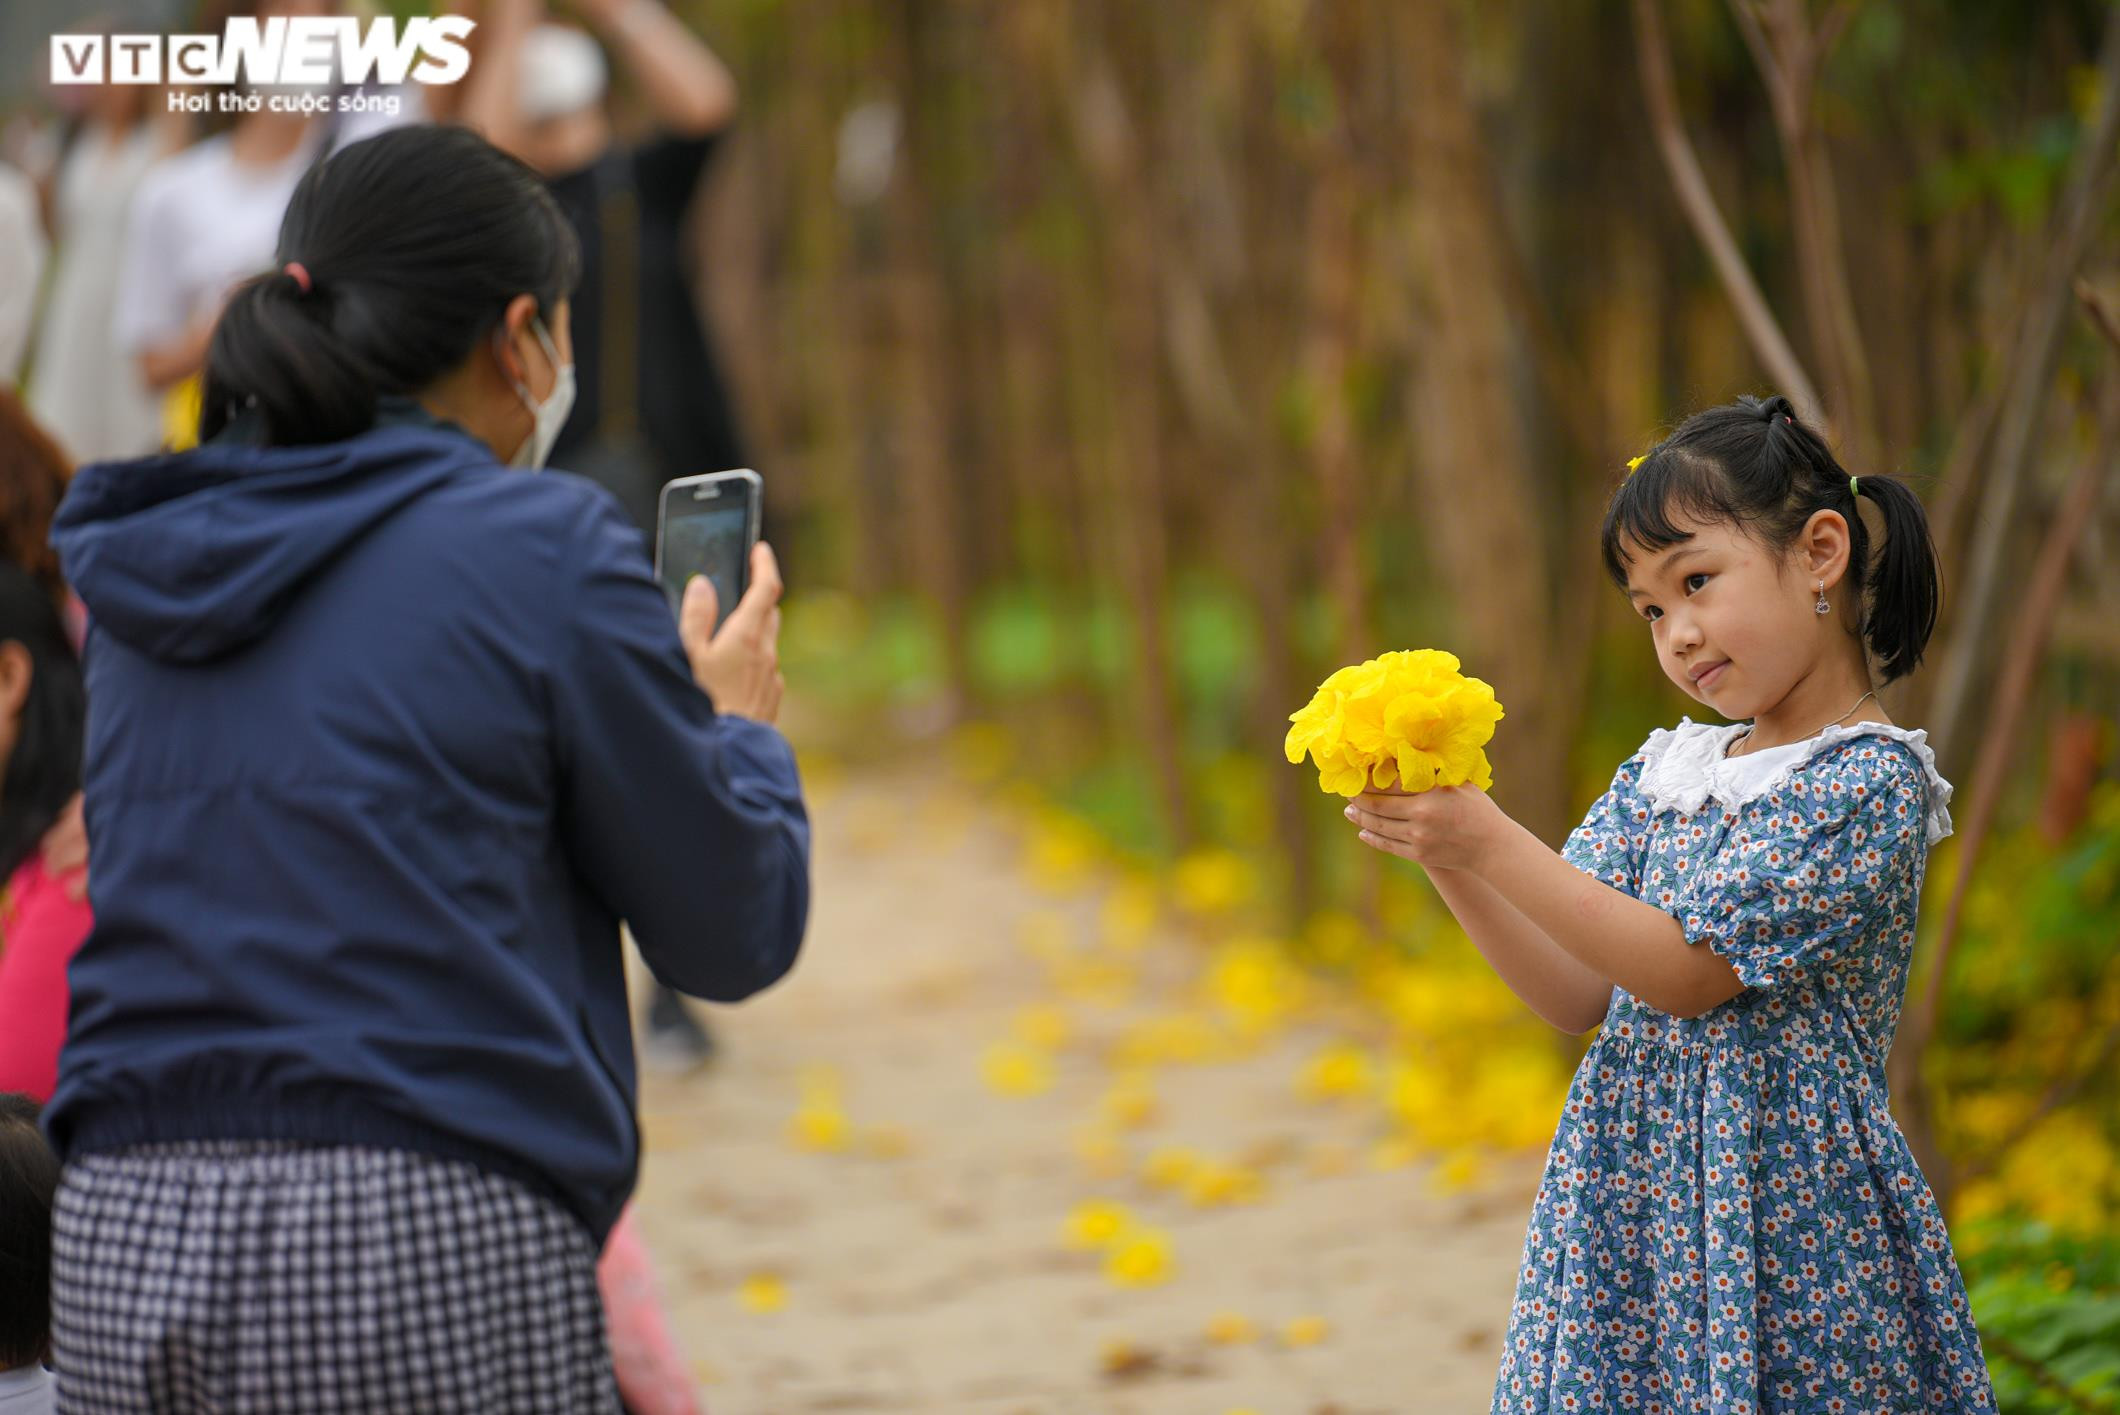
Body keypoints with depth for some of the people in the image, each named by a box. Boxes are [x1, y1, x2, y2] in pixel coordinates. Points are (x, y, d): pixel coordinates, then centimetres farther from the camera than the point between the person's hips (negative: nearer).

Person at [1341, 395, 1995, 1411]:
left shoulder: (1874, 780, -10)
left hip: (1783, 1214, -6)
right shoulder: (1662, 772, 12)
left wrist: (1490, 841, -18)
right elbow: (1578, 995, 8)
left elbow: (1686, 971, -16)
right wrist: (1446, 860, -6)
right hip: (1626, 1201, 6)